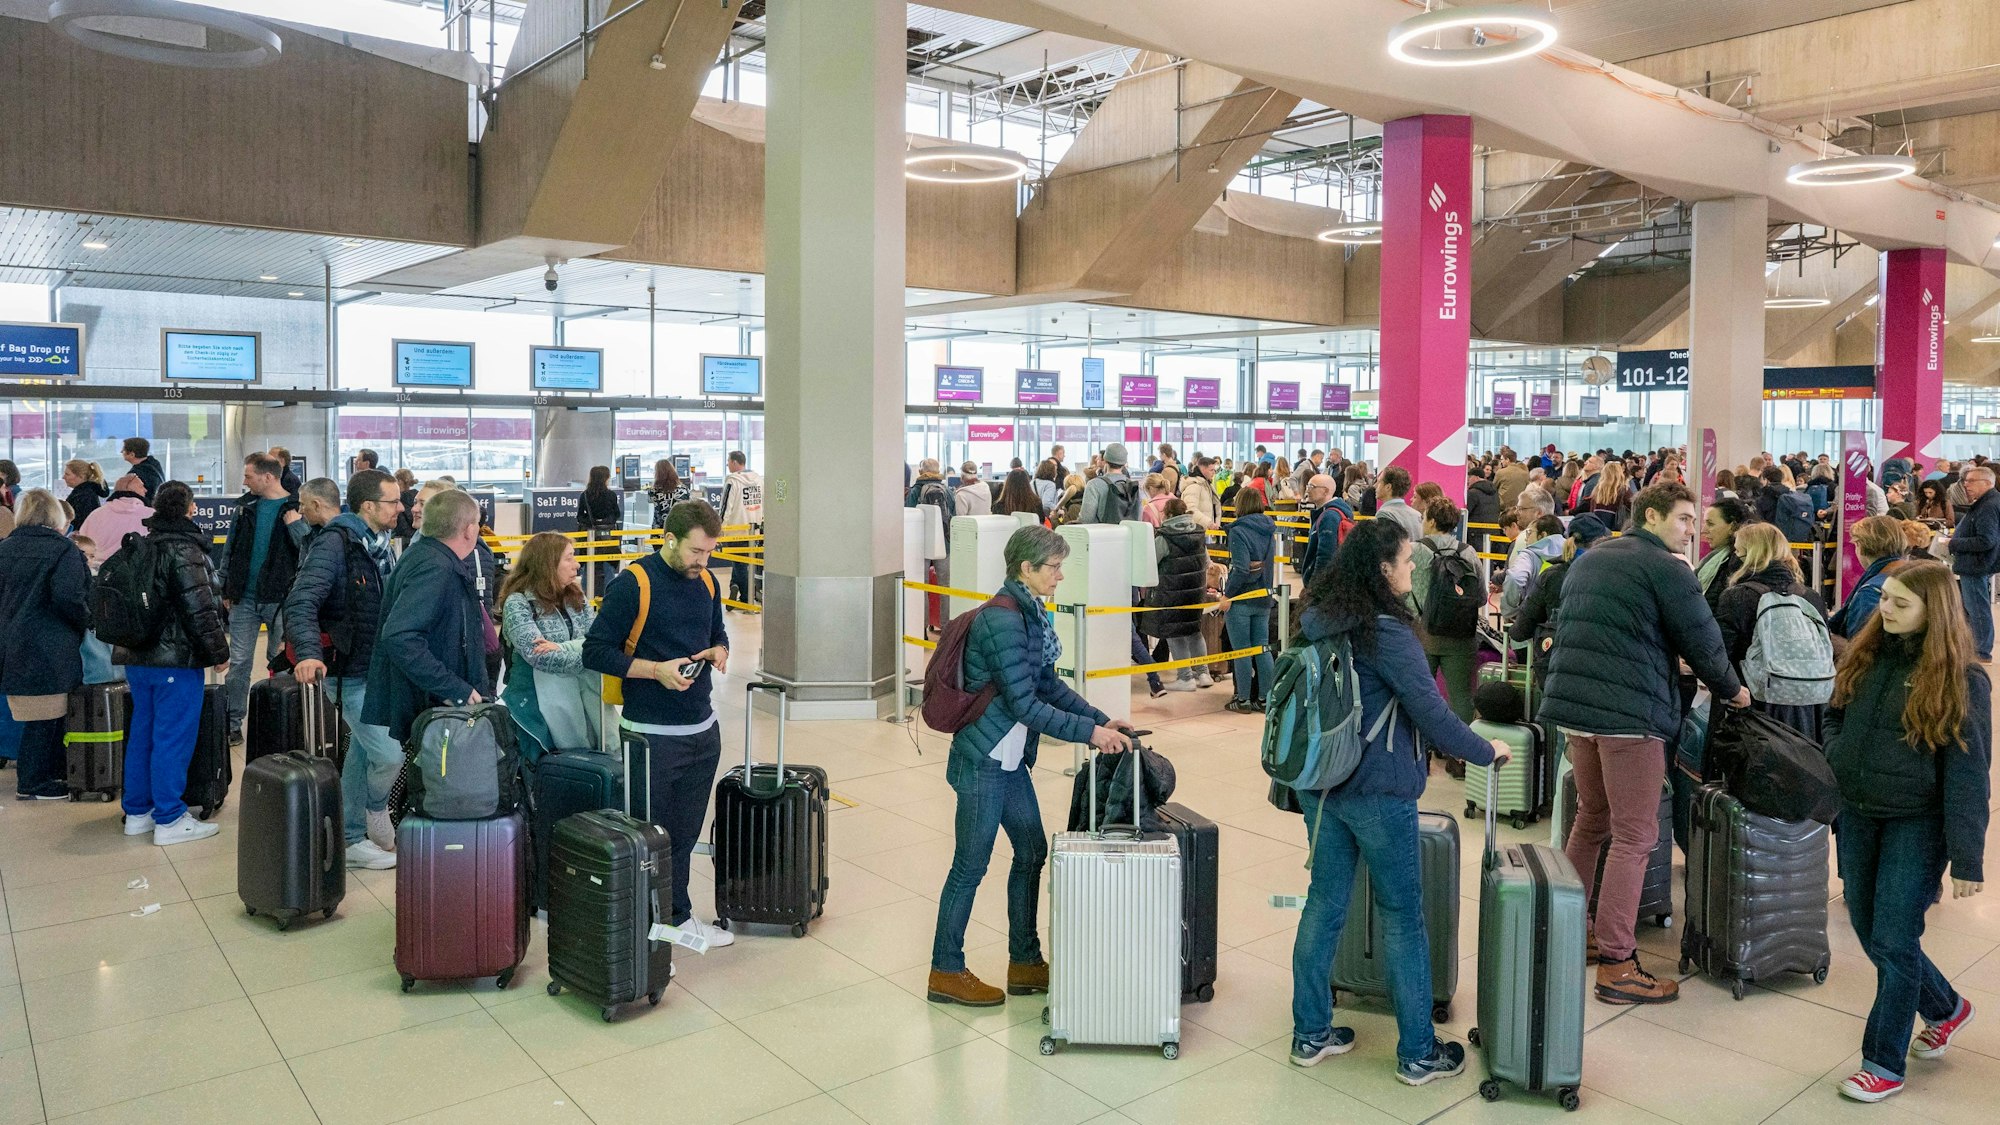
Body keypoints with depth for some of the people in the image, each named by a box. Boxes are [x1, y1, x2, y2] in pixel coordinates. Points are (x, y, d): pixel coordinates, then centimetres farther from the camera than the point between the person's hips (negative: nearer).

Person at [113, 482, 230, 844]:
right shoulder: (183, 549, -14)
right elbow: (200, 607, -18)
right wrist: (219, 650, -10)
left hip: (136, 656, 9)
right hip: (176, 658, -9)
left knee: (142, 732, 15)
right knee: (173, 737, -4)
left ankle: (137, 812, 23)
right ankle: (169, 820, -1)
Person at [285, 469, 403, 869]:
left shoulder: (380, 544, 10)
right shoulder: (335, 542, -17)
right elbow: (301, 603, -26)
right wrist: (307, 652, -41)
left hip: (380, 671, 9)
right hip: (352, 674, -9)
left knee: (362, 754, 16)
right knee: (389, 755, -11)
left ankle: (352, 839, 27)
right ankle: (376, 812, 19)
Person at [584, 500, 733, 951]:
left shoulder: (706, 582, 8)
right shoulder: (632, 583, -13)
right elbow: (595, 651, -12)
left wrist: (719, 651, -1)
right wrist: (655, 669, -22)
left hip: (703, 728, 6)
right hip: (653, 734, -6)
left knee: (685, 833, 16)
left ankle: (678, 915, 30)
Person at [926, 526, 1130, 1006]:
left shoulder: (1030, 613, 9)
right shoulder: (1003, 620, -21)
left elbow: (1048, 684, 15)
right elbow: (1024, 704, -22)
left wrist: (1101, 720, 8)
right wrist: (1088, 732, -19)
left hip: (1009, 759, 10)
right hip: (983, 759, -10)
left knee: (1032, 852, 16)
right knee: (970, 866, 2)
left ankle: (1025, 963, 29)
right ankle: (946, 973, 16)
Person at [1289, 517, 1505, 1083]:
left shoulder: (1316, 619, 3)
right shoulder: (1386, 632, -20)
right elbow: (1430, 712, -19)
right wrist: (1486, 751, -3)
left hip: (1320, 785, 7)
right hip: (1378, 792, -7)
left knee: (1325, 903, 15)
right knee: (1402, 917, 7)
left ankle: (1311, 1033, 25)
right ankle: (1418, 1052, 19)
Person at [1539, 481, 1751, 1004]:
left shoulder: (1587, 559, 18)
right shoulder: (1666, 567, -6)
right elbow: (1702, 641, -5)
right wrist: (1732, 690, 13)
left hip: (1573, 704, 8)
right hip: (1631, 712, -8)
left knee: (1592, 818, 21)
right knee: (1634, 837, -3)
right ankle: (1615, 965, -2)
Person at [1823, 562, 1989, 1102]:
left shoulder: (1961, 680, -12)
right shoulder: (1868, 655, 3)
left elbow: (1967, 774, -13)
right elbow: (1836, 716, 19)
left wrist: (1967, 858, -14)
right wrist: (1834, 756, 2)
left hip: (1915, 824, -6)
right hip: (1856, 816, 6)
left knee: (1893, 942, -2)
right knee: (1869, 933, 14)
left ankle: (1884, 1063, 13)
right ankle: (1946, 1007, 41)